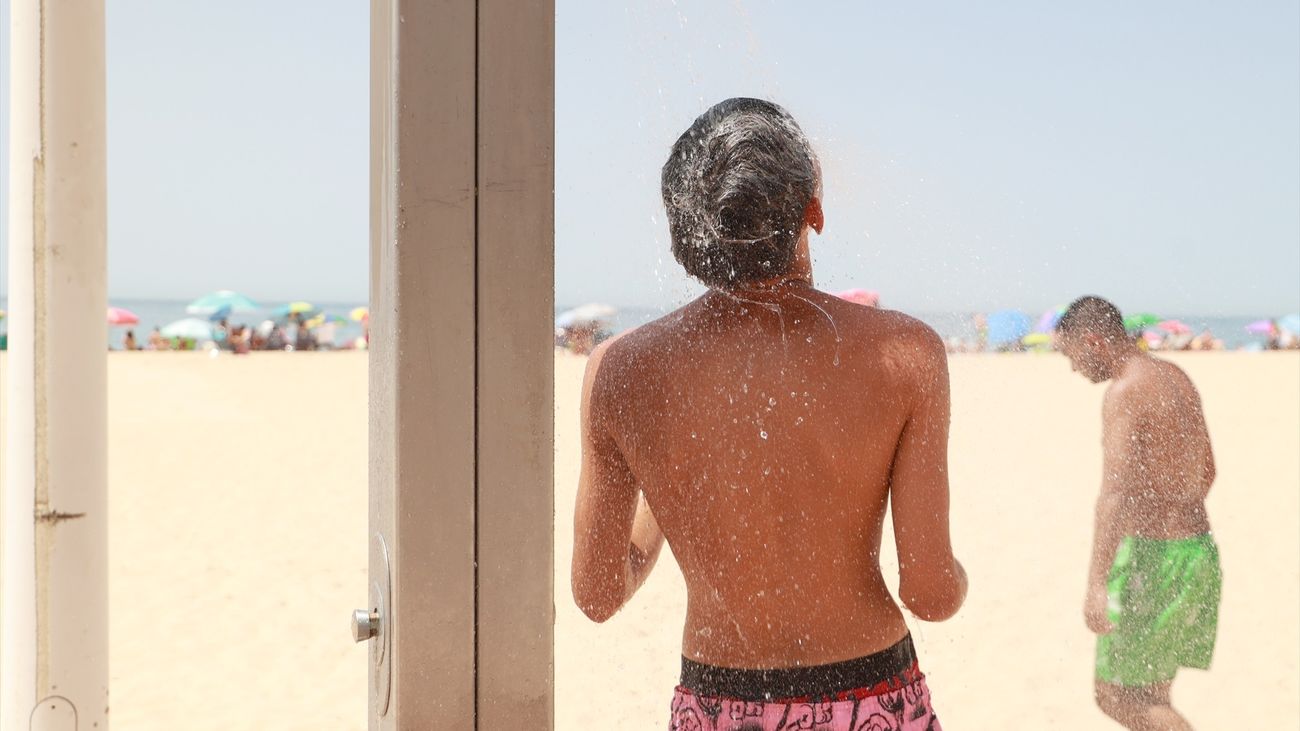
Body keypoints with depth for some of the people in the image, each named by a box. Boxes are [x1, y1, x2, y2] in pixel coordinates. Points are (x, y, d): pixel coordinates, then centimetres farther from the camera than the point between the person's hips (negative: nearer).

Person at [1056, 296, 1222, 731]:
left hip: (1154, 557, -9)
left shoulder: (1125, 392, -16)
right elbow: (1206, 470, 23)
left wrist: (1096, 584, -30)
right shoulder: (1176, 377, 12)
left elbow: (1116, 490, -26)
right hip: (1198, 548, 9)